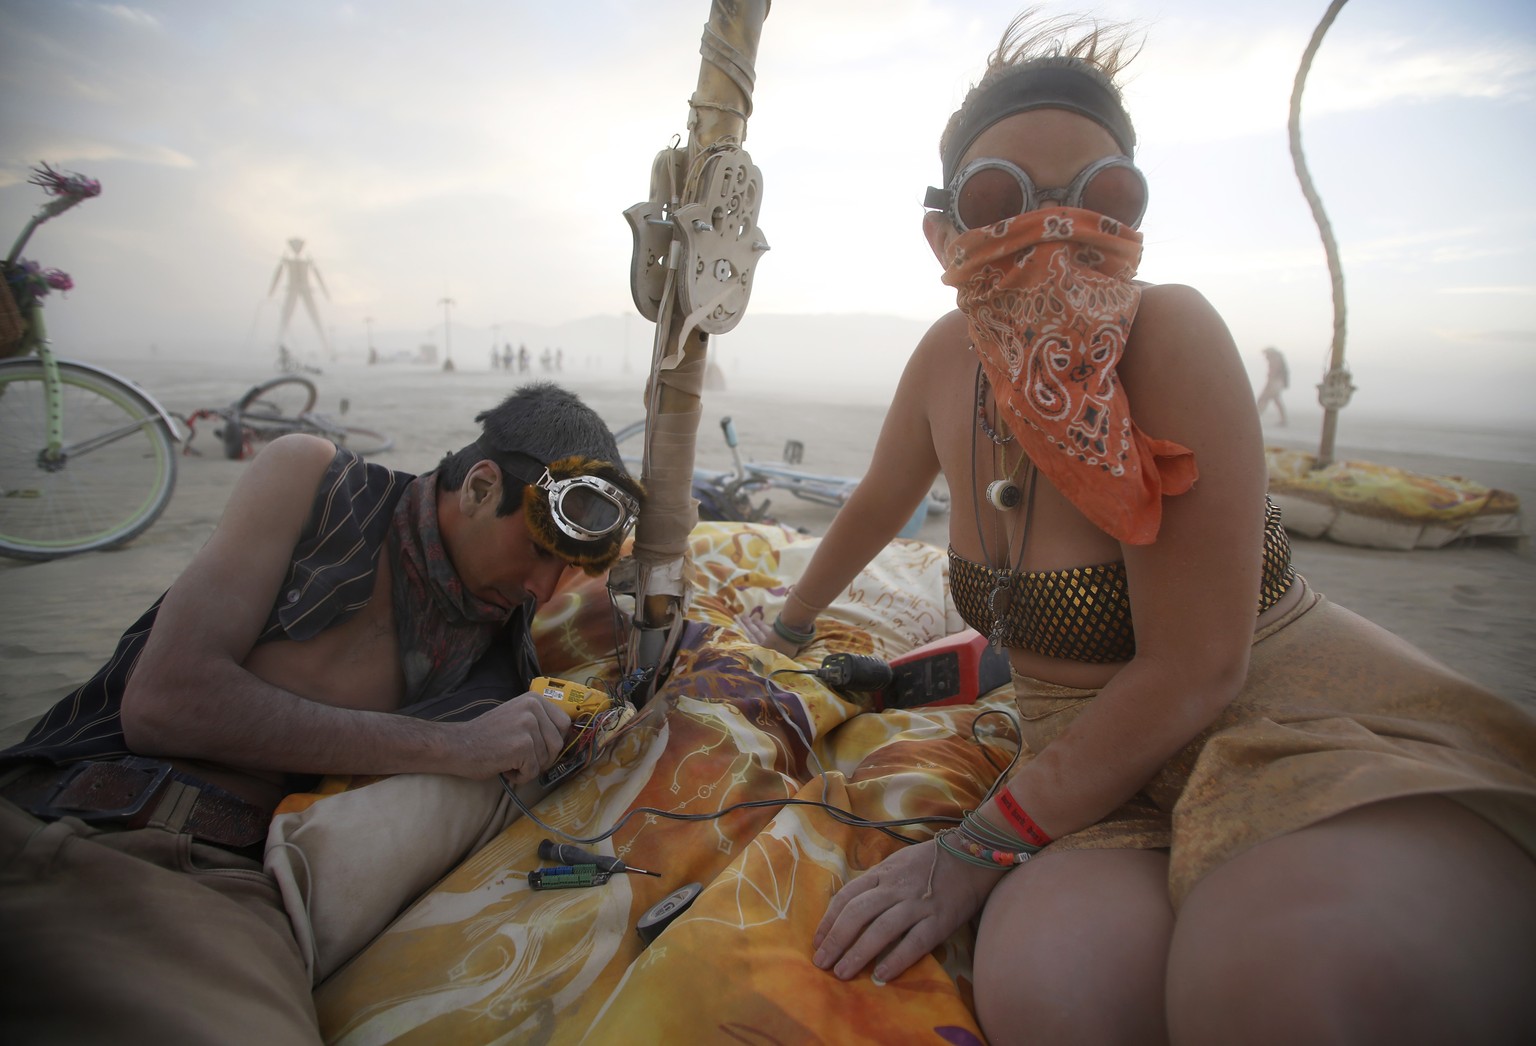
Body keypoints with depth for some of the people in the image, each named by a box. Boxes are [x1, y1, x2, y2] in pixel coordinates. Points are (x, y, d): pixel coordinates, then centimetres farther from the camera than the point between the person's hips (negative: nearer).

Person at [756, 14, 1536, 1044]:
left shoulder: (1172, 337, -19)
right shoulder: (950, 358, -2)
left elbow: (1194, 669, -20)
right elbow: (878, 503, 16)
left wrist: (981, 848, -16)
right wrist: (793, 622, 30)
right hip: (1096, 753, 4)